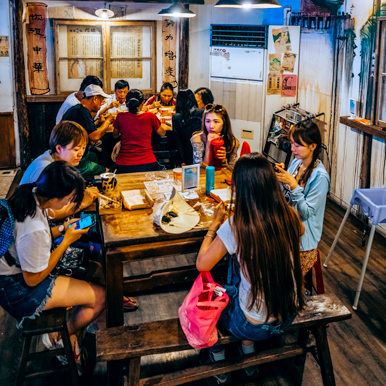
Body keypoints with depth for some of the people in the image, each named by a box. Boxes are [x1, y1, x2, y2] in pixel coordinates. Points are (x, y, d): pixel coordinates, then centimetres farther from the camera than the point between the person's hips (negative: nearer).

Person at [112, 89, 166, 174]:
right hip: (148, 164, 0)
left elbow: (115, 135, 20)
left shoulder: (120, 117, 0)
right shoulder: (150, 117, -2)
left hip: (124, 166, 1)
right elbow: (162, 133, 18)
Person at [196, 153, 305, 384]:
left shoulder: (235, 226, -27)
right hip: (289, 316, 5)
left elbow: (202, 265, -14)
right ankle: (248, 349, 39)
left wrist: (215, 224, -3)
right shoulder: (289, 216, -13)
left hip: (254, 326, -4)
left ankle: (218, 359, 41)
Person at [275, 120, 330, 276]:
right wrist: (281, 179, -7)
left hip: (303, 238, -7)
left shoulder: (320, 177, -19)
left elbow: (306, 213, -20)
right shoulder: (296, 163, 3)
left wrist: (293, 184, -27)